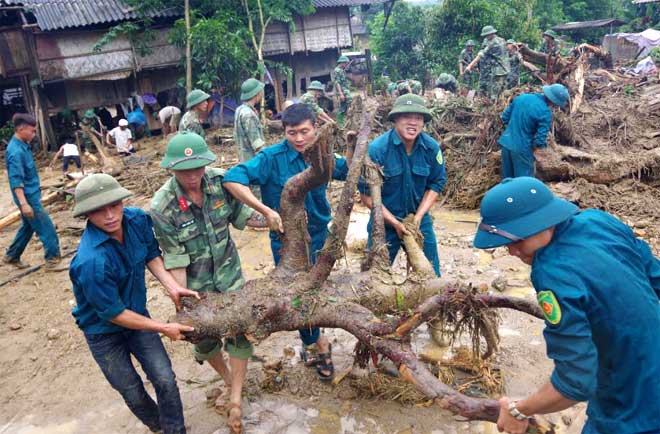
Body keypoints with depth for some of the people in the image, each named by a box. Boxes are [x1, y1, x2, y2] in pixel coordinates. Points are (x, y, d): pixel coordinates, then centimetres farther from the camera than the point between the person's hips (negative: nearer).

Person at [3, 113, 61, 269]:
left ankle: (11, 256, 31)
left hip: (32, 195, 10)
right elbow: (16, 180, -26)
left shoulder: (22, 145, 8)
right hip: (28, 197, -10)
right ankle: (53, 258, 8)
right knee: (46, 228, -2)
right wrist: (24, 204, -31)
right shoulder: (16, 151, -22)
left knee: (28, 227, 20)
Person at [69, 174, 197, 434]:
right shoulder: (91, 261, -37)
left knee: (165, 380, 2)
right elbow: (114, 314, -26)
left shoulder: (138, 219, -20)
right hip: (104, 331, -4)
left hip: (137, 314, 4)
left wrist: (172, 287, -16)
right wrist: (164, 328, -19)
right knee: (132, 392, 15)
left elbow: (152, 255, -1)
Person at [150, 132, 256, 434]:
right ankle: (228, 381, 46)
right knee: (205, 340, 16)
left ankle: (235, 400, 21)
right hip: (195, 283, -2)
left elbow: (241, 215, -2)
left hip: (229, 274, 2)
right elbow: (175, 260, -19)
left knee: (240, 331, 3)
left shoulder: (220, 181, -17)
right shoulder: (162, 207, -25)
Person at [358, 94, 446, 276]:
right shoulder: (377, 149, -21)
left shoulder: (432, 147, -11)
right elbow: (367, 194, -17)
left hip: (419, 218, 3)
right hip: (384, 220, -3)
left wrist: (418, 216, -10)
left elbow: (436, 184, 1)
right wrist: (394, 222, -17)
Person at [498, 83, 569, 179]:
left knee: (507, 178, 18)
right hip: (521, 149, -7)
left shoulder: (522, 97, 4)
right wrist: (535, 147, 3)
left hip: (506, 143, 7)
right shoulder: (545, 112, -16)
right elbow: (541, 138, -17)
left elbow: (505, 116, 12)